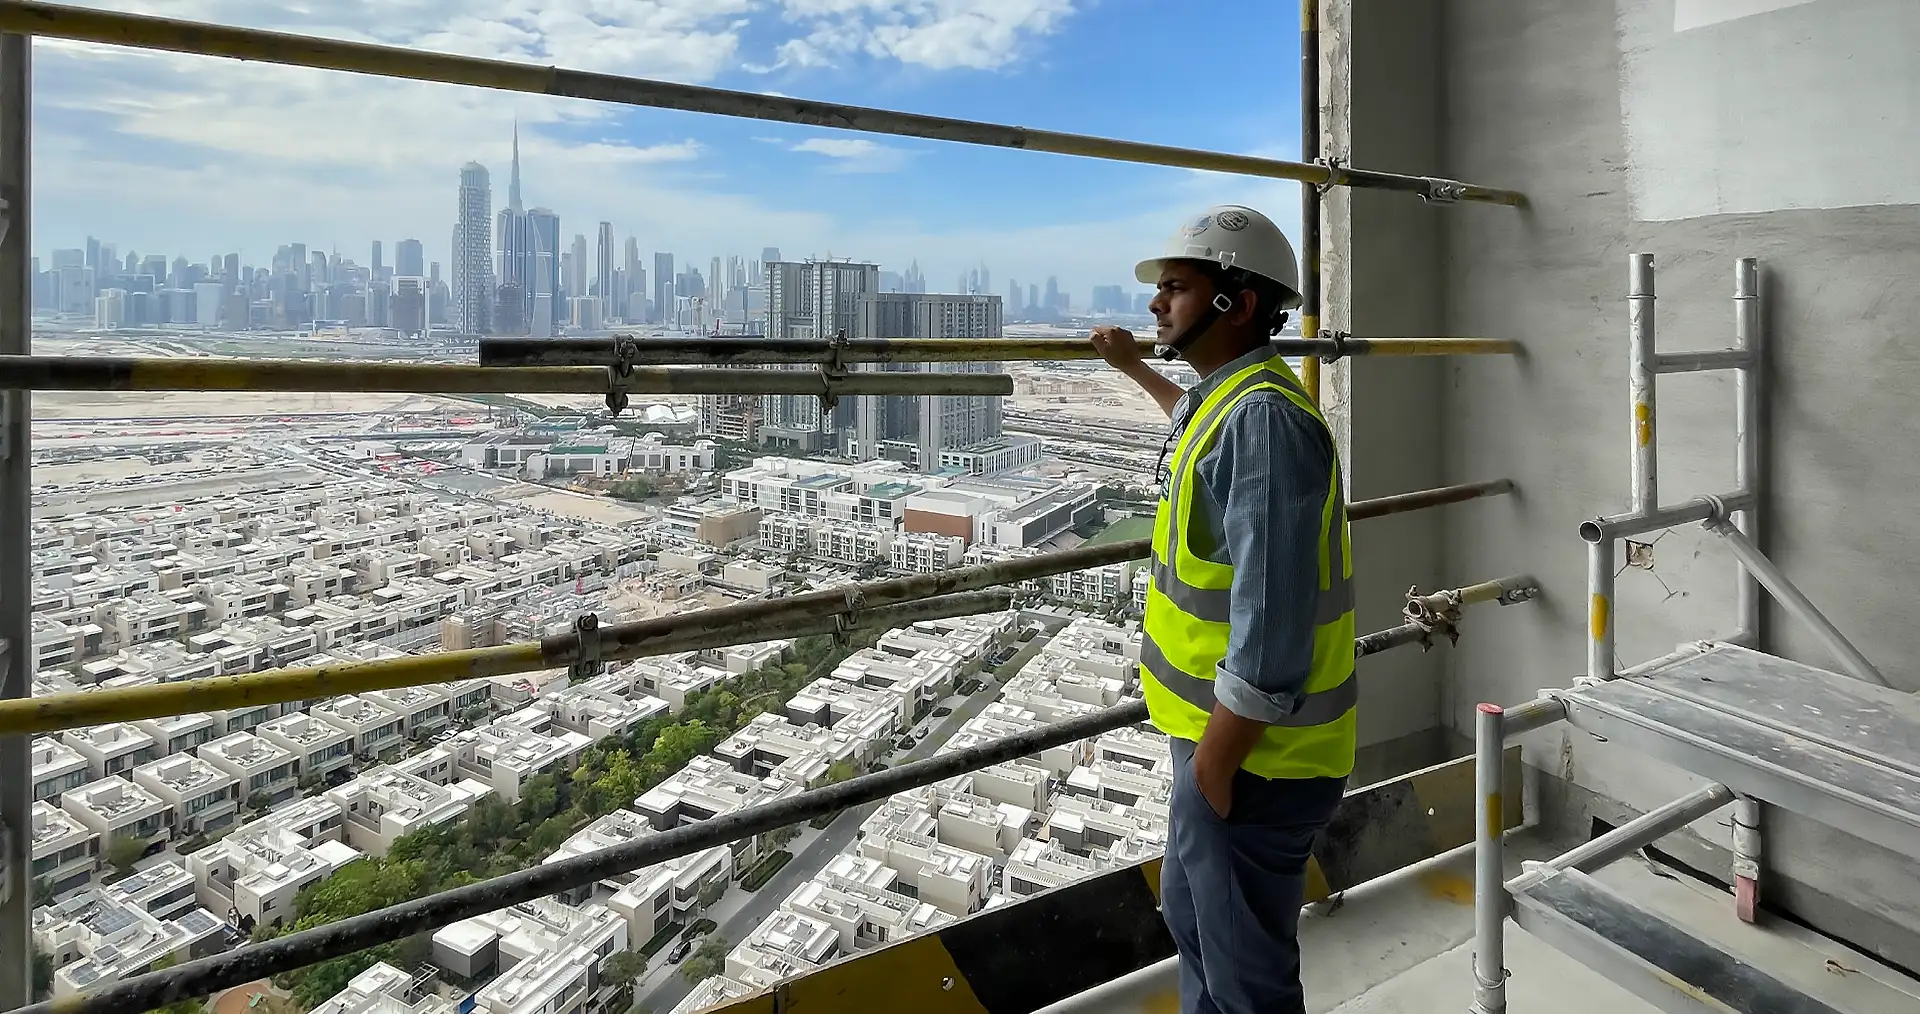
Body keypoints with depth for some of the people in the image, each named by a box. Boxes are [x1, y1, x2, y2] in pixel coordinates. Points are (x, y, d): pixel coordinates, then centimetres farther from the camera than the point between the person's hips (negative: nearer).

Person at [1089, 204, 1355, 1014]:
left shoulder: (1264, 419, -24)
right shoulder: (1234, 400, 9)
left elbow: (1271, 617, -28)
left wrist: (1215, 759, -21)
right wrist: (1134, 368, 48)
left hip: (1250, 753, -10)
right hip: (1222, 734, 10)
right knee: (1190, 911, 27)